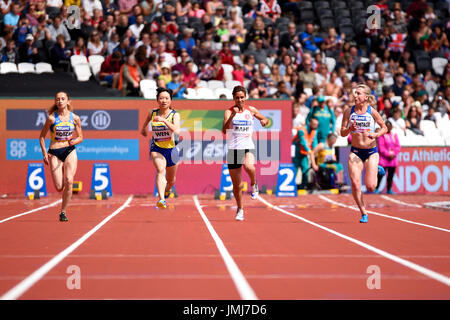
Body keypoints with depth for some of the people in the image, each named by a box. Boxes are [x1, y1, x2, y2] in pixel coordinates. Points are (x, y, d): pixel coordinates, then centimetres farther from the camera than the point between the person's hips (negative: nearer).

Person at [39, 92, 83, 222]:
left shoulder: (75, 118, 2)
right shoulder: (51, 118, -5)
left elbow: (80, 137, 11)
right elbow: (42, 137, 4)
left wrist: (74, 141, -12)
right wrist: (44, 154, -5)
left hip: (70, 151, 1)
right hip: (54, 153, -1)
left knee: (69, 182, -18)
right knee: (59, 187, -8)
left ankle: (63, 211, -4)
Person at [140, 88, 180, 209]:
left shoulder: (175, 115, -11)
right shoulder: (152, 113, -3)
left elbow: (177, 131, -29)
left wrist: (163, 120, -39)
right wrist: (144, 127, 36)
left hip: (170, 149, 1)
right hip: (156, 149, -1)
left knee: (170, 180, 17)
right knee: (160, 170, -30)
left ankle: (167, 189, 55)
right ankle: (161, 200, -46)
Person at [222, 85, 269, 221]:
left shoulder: (251, 110, 5)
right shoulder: (229, 112, -3)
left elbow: (265, 120, 21)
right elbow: (224, 130, -17)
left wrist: (264, 121, -3)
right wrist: (232, 115, -29)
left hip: (248, 147, 0)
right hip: (233, 149, 0)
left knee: (249, 167, -35)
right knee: (237, 185, 7)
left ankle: (253, 184, -2)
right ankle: (240, 209, 28)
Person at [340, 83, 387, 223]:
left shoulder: (372, 111, -6)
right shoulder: (349, 111, -1)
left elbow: (384, 128, 5)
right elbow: (342, 133, 2)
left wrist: (376, 134, -15)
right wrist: (350, 129, -19)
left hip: (371, 151, -2)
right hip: (355, 151, 2)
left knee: (370, 187, -7)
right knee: (355, 184, -11)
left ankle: (376, 170, 29)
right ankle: (363, 213, 7)